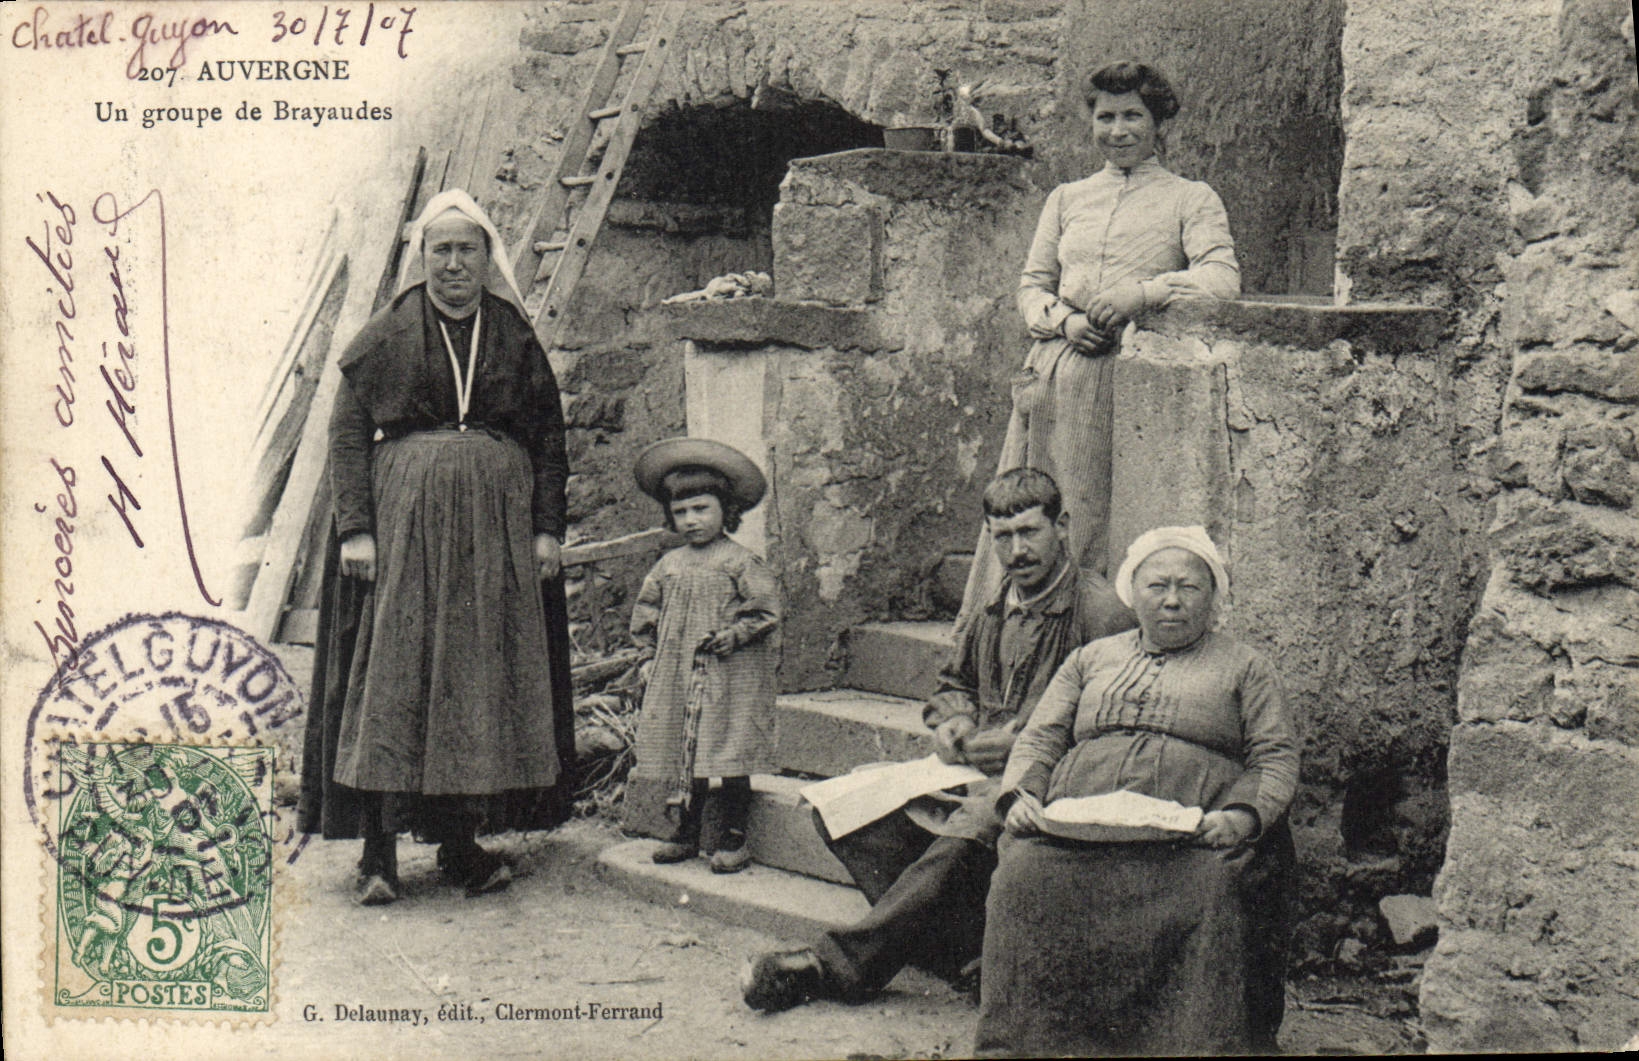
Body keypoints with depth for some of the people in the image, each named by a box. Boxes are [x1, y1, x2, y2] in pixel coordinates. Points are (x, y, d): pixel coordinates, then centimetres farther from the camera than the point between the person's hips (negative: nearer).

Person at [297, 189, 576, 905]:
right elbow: (347, 431, 1)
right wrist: (355, 527, -10)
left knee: (482, 679, 3)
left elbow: (551, 438, 11)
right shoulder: (385, 338, 5)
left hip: (495, 530, 3)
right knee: (391, 677, -6)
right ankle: (379, 849, -3)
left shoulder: (515, 338, 11)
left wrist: (547, 528, 2)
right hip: (404, 520, -2)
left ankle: (461, 840, 12)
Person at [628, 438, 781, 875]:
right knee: (680, 755, 8)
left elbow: (765, 611, -8)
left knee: (730, 760, -4)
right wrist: (650, 656, 10)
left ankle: (733, 838, 7)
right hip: (676, 678, 5)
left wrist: (733, 636, -17)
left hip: (730, 680, -5)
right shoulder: (669, 565, 11)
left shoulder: (741, 562, -5)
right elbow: (646, 613, 19)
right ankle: (686, 832, 20)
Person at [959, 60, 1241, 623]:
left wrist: (1140, 293, -20)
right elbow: (1032, 285, 18)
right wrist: (1064, 320, -5)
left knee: (1112, 522, -8)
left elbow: (1222, 278, -7)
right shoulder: (1066, 199, 21)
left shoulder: (1191, 199, 8)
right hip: (1059, 376, 4)